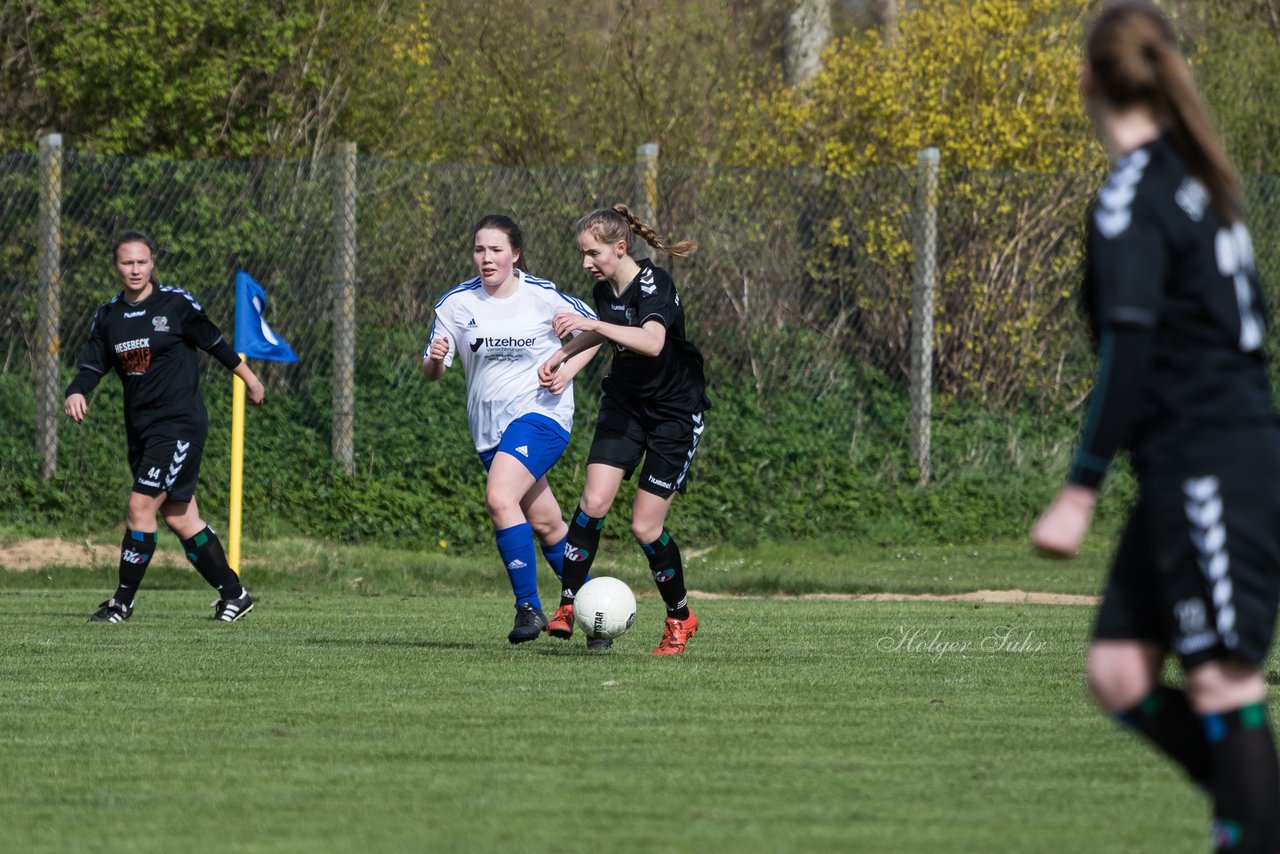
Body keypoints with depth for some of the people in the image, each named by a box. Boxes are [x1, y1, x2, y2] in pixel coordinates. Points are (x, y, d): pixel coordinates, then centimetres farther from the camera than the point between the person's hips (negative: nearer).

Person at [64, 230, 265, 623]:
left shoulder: (176, 304, -6)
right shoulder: (108, 317, 8)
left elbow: (215, 343, 5)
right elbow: (92, 365, 5)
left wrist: (249, 380, 15)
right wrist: (76, 392, -17)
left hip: (181, 424, -6)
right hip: (141, 428, 6)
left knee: (140, 506, -13)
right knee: (180, 518, 7)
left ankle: (123, 602, -6)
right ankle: (233, 594, 18)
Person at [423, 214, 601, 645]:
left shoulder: (544, 297, -8)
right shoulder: (457, 303, 0)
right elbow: (432, 372, 2)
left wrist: (568, 370, -11)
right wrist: (435, 359, -22)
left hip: (541, 412, -5)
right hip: (489, 426, 5)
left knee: (500, 498, -25)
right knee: (545, 524, 11)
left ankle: (529, 606, -19)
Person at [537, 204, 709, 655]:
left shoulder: (653, 283, -23)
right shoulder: (604, 290, 0)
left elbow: (652, 342, -43)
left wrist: (594, 325, -48)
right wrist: (563, 355, 14)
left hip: (675, 412, -6)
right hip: (624, 402, 6)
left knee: (645, 527, -6)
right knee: (594, 500, -15)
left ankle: (680, 617, 15)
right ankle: (568, 604, -6)